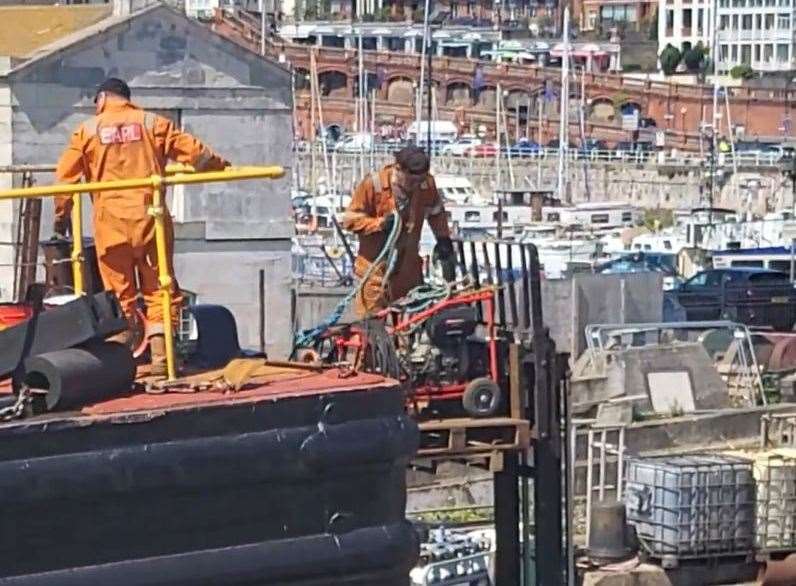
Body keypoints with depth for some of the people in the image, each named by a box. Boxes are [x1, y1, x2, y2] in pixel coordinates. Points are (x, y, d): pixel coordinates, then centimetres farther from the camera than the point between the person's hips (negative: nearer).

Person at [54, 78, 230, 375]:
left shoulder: (88, 130, 7)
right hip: (148, 215, 0)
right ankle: (160, 356, -3)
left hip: (110, 220, 0)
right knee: (159, 287, 6)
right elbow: (193, 152, 5)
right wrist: (221, 166, 22)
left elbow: (65, 176, 7)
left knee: (119, 293, 7)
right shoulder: (152, 123, 7)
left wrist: (62, 215, 19)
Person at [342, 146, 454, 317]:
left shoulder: (427, 184, -7)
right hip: (376, 267, -4)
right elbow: (350, 219, -11)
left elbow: (436, 212, 15)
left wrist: (443, 238, 8)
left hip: (408, 267, 4)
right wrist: (380, 224, -23)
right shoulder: (374, 184, -17)